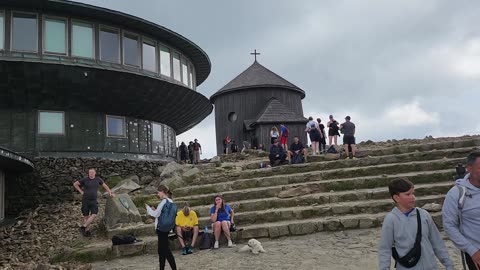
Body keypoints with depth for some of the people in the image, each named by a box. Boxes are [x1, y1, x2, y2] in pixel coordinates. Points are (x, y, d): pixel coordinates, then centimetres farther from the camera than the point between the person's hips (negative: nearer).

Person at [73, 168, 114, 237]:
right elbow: (75, 184, 5)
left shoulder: (98, 179, 3)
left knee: (94, 215, -12)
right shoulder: (85, 180, -5)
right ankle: (87, 230, 13)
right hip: (85, 200, -2)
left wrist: (110, 193, 14)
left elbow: (105, 186, 17)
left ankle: (83, 227, -3)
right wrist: (81, 191, 0)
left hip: (94, 201, 2)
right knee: (86, 216, 4)